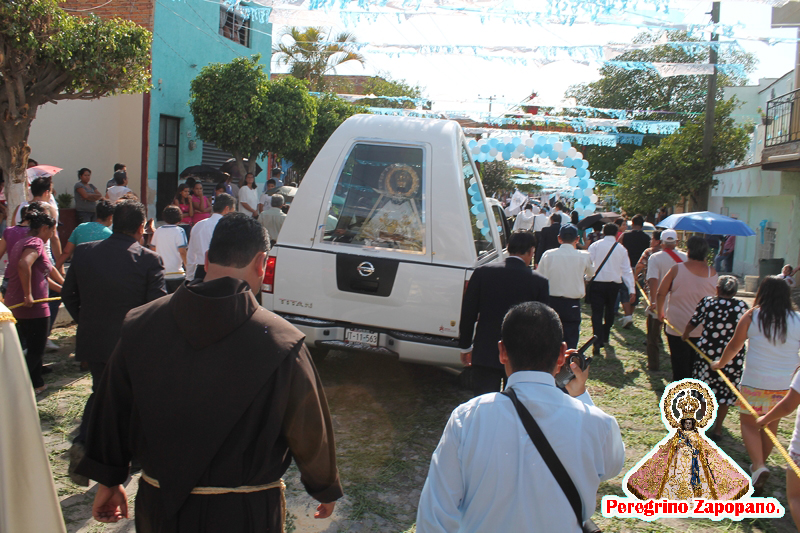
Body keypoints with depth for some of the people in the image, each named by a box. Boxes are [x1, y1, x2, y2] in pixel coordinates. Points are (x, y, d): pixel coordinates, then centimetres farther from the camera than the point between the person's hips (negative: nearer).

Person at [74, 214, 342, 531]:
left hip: (158, 506, 3)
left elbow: (112, 412, 2)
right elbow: (310, 433, -10)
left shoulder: (139, 325, -9)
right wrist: (326, 489, 8)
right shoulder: (283, 343, -21)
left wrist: (108, 481, 17)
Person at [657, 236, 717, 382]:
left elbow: (661, 294, -9)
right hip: (703, 330, 3)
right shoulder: (712, 273, -5)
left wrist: (660, 312, 10)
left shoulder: (677, 269, -12)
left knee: (680, 366, 8)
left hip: (677, 328, -2)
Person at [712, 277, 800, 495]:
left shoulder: (752, 316, -8)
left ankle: (758, 466, -9)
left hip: (755, 382, -3)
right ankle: (760, 464, 32)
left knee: (748, 422, 11)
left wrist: (720, 363, 18)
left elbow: (734, 346, 1)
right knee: (770, 426, 18)